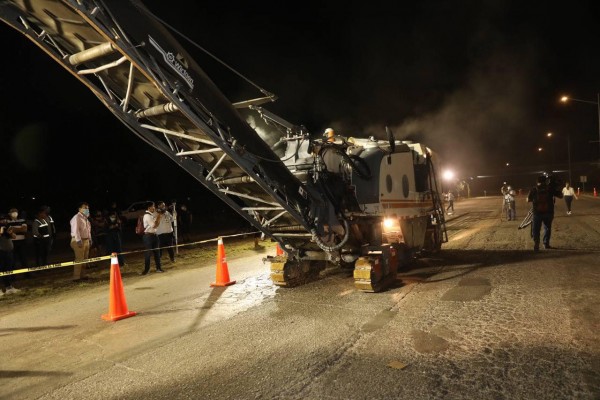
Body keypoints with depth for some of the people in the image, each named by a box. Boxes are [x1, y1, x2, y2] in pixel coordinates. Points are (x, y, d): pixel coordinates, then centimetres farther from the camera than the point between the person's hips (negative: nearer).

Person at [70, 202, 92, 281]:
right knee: (79, 259, -10)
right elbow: (75, 230, -19)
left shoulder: (85, 218, 18)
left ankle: (82, 275, 19)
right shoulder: (76, 218, -11)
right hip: (79, 241, -9)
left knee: (84, 259, 11)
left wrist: (90, 239, 18)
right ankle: (76, 277, -6)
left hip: (86, 240, 9)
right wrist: (78, 240, -25)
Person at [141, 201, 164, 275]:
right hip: (148, 235, -8)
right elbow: (154, 225, -21)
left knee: (157, 252, 11)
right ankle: (146, 269, 11)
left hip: (154, 235, 8)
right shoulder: (147, 216, -17)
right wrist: (159, 218, -14)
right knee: (148, 253, 0)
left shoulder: (153, 214, 8)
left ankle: (158, 268, 19)